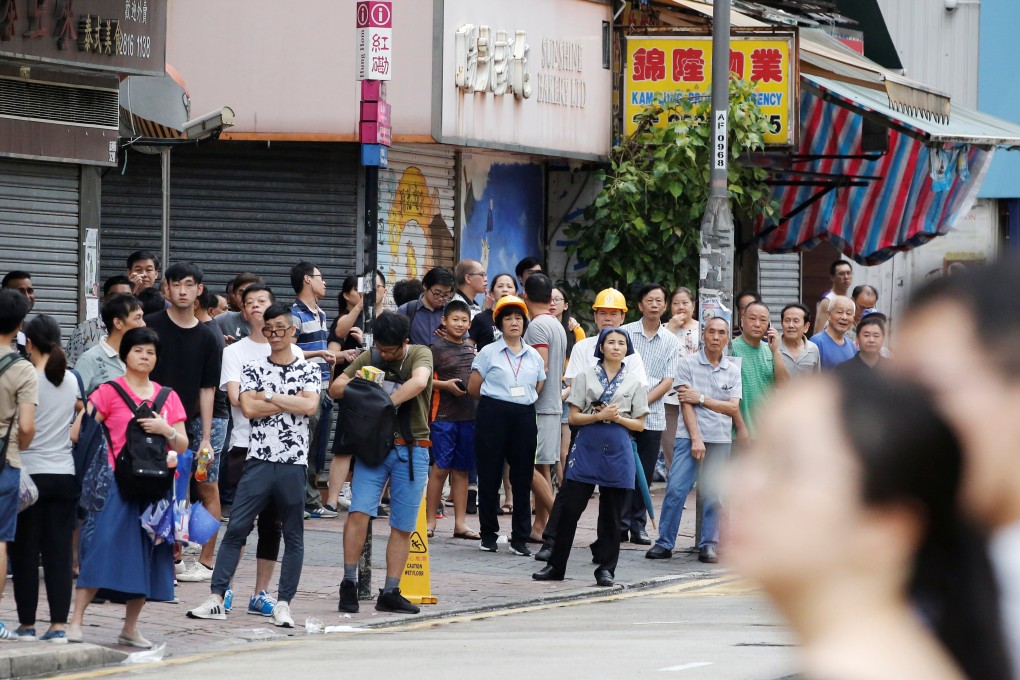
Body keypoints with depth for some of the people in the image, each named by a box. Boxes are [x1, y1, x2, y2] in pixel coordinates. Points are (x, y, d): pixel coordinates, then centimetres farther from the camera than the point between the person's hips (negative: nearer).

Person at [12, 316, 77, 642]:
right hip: (64, 474, 4)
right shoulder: (70, 380, 5)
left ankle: (27, 624, 7)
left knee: (25, 551, 4)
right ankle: (58, 624, 0)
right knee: (59, 551, 4)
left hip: (29, 472, -4)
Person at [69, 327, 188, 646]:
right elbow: (78, 433, -6)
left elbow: (183, 446, 11)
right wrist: (105, 451, -5)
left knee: (146, 556, 4)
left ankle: (130, 629, 12)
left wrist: (166, 429, -7)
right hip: (116, 483, -5)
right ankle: (76, 620, -14)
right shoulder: (109, 392, 1)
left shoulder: (167, 397, 14)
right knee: (103, 548, -14)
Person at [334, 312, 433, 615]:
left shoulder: (420, 355, -3)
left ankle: (390, 593, 10)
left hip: (411, 450, -1)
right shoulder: (369, 358, 7)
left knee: (403, 526, 2)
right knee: (359, 511, -14)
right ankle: (349, 583, -5)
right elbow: (335, 388, 9)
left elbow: (419, 382, -25)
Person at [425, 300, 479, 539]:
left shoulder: (472, 348, 13)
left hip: (469, 414, 5)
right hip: (444, 414, -5)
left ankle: (460, 523, 12)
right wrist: (446, 385, -17)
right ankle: (430, 521, 1)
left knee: (462, 470, 8)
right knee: (441, 467, -5)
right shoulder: (438, 347, -4)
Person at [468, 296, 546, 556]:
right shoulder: (489, 353, 2)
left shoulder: (534, 356, 11)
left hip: (525, 417, 3)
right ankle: (488, 534, 11)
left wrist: (520, 402, 9)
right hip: (493, 417, -3)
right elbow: (473, 387, 4)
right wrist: (496, 400, 11)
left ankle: (520, 538, 7)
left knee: (523, 478, 2)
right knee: (490, 476, 1)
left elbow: (538, 389, 18)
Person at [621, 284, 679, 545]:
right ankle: (620, 524, 0)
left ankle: (638, 526, 11)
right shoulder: (625, 333, 3)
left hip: (653, 417, 2)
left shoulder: (671, 342, 8)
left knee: (644, 474, 5)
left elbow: (668, 381, 2)